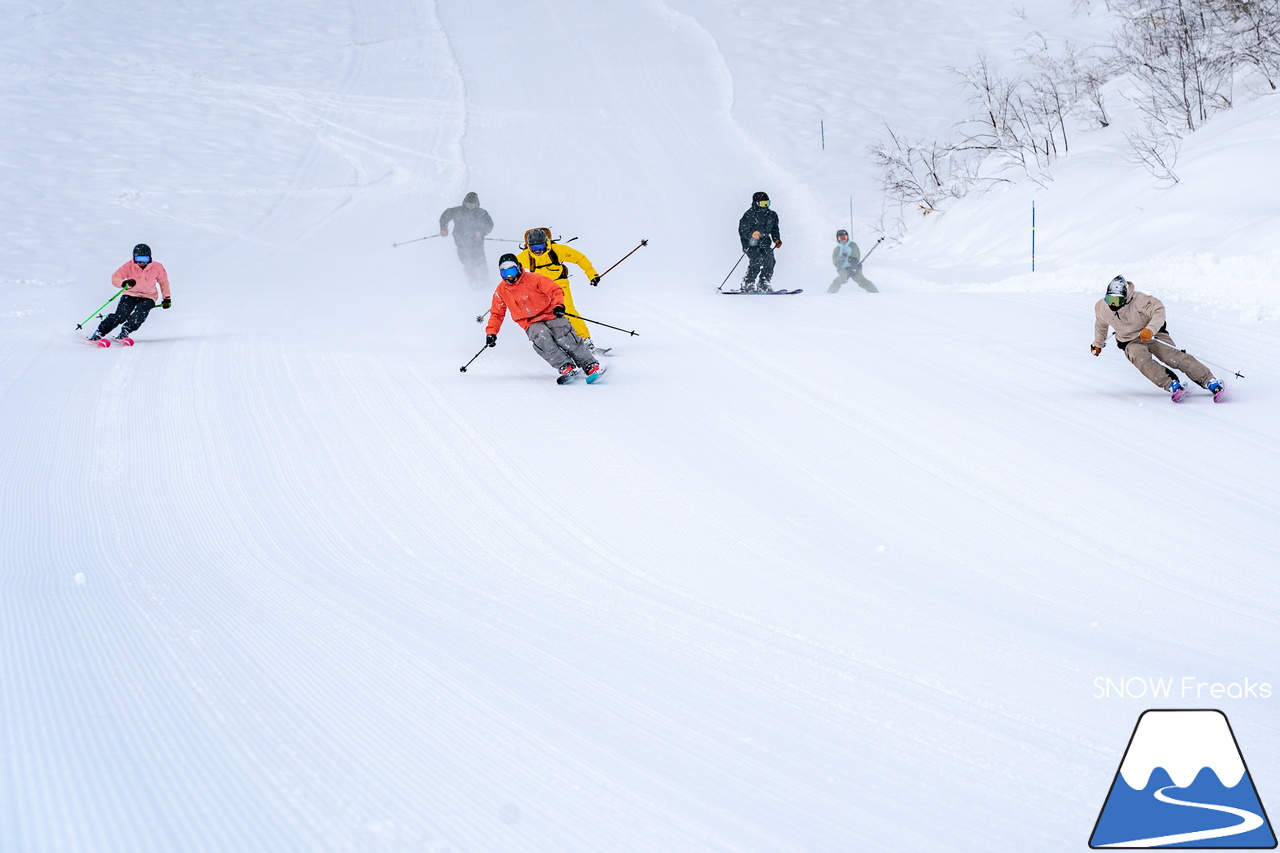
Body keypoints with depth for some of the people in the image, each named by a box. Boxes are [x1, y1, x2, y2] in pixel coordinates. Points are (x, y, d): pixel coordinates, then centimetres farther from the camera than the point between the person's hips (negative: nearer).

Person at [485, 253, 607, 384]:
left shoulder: (533, 279, -4)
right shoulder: (501, 291, 5)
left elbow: (555, 290, -8)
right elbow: (497, 314, 16)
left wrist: (559, 305, -27)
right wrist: (491, 332, 4)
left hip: (551, 315, -1)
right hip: (532, 323, 1)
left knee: (565, 338, -24)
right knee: (542, 339, -32)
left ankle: (592, 366, -18)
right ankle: (566, 368, -36)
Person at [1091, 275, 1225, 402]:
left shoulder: (1138, 300, -24)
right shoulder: (1101, 308, -7)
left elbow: (1159, 310, -31)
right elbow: (1101, 325, 15)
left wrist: (1150, 329, -47)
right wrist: (1097, 344, 30)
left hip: (1153, 334, -3)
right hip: (1130, 343, 3)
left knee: (1174, 357, -23)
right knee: (1140, 358, -33)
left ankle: (1211, 383, -22)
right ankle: (1173, 386, -37)